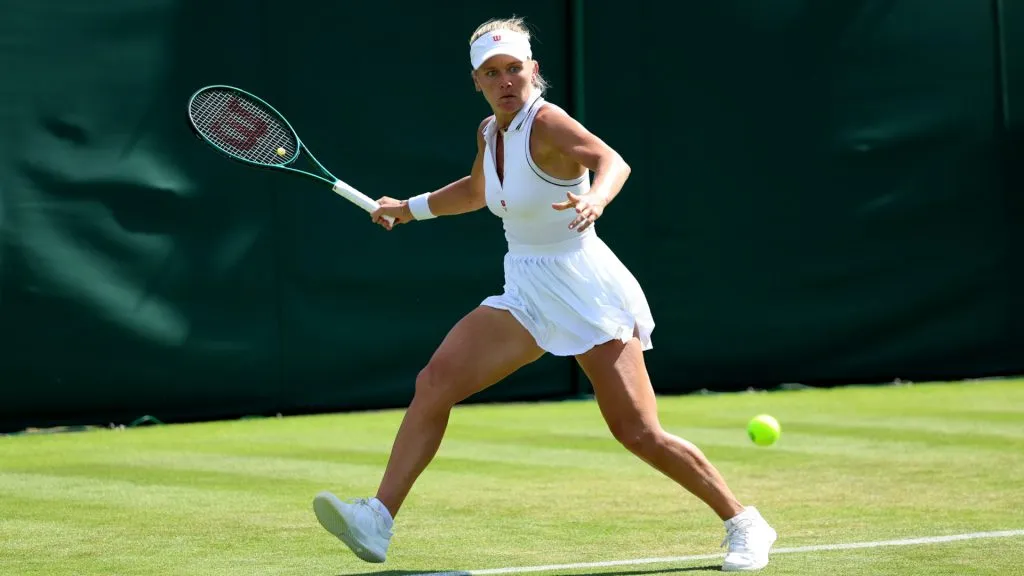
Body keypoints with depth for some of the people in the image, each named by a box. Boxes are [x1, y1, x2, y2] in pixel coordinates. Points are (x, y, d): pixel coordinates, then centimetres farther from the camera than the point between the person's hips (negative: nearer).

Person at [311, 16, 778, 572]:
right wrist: (409, 208, 30)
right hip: (525, 293, 7)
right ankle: (377, 521, -8)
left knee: (639, 434, -11)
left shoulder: (546, 122, -16)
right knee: (434, 382, -8)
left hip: (584, 291, -7)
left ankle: (743, 523, 6)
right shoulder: (490, 130, 7)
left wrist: (594, 199, -57)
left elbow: (612, 161, -36)